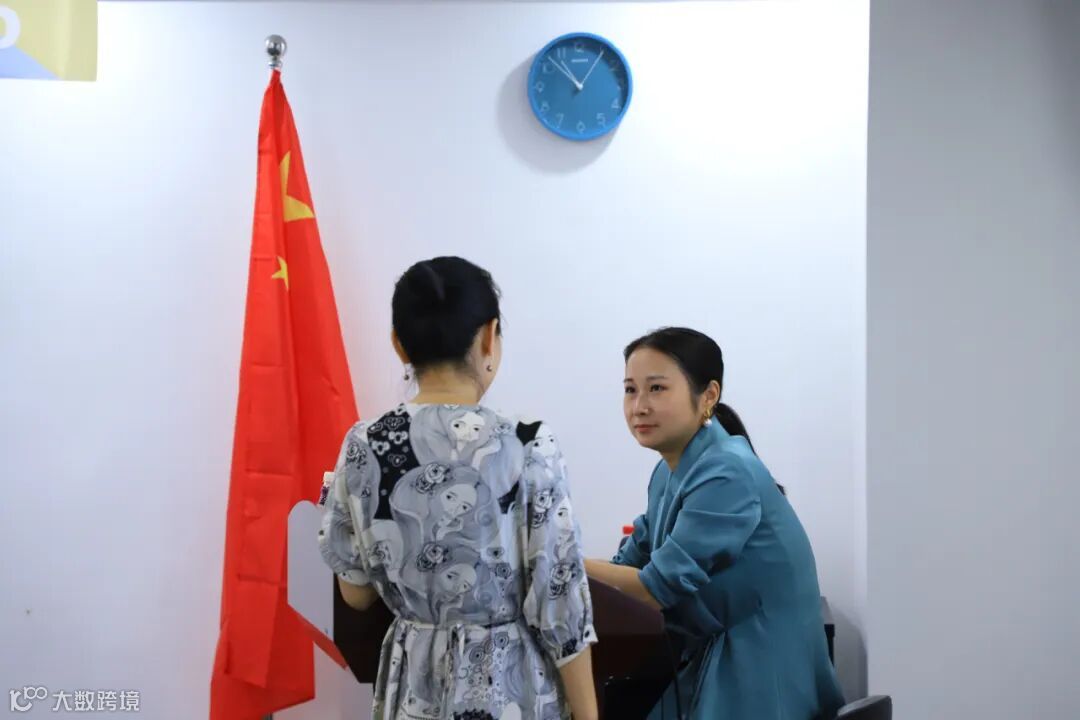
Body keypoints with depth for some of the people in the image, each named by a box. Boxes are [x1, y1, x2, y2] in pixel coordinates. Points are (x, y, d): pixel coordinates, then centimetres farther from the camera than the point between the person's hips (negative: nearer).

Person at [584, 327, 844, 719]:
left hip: (759, 673, -8)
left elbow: (657, 587, -22)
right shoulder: (670, 470, 6)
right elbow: (631, 564, 8)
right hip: (704, 661, 8)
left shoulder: (726, 475, -23)